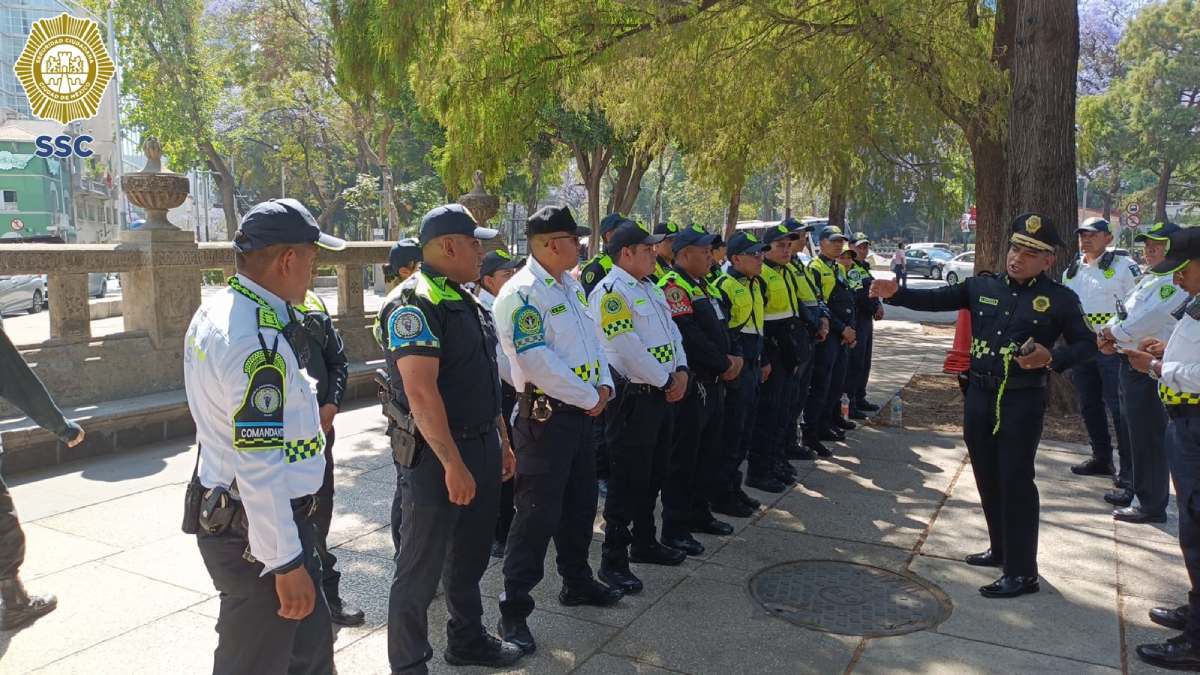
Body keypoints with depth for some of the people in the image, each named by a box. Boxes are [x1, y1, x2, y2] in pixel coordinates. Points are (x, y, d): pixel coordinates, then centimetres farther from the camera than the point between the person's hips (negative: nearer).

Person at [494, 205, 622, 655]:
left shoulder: (571, 286, 12)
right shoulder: (521, 294, -18)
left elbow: (591, 339, 17)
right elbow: (537, 363, -24)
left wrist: (604, 386, 0)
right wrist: (589, 397, -16)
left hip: (582, 411, 9)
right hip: (544, 415, -9)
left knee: (581, 502, 20)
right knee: (538, 512, -4)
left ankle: (577, 581, 39)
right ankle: (514, 609, 10)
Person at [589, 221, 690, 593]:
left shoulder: (650, 289, 15)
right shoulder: (610, 291, -16)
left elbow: (672, 331, 17)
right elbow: (629, 350, -22)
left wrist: (681, 371, 0)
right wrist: (665, 381, -13)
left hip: (662, 394, 10)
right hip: (634, 397, -9)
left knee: (653, 475, 19)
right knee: (628, 479, -3)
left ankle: (644, 542, 34)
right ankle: (613, 561, 8)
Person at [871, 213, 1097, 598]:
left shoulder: (1060, 299, -4)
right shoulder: (982, 287, 5)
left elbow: (1086, 345, 1)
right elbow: (936, 299, 2)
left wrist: (1052, 359, -19)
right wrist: (895, 293, -14)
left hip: (1023, 400, -5)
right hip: (980, 395, 5)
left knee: (1015, 481, -3)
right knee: (988, 478, 15)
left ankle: (1022, 572, 6)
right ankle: (1001, 549, 33)